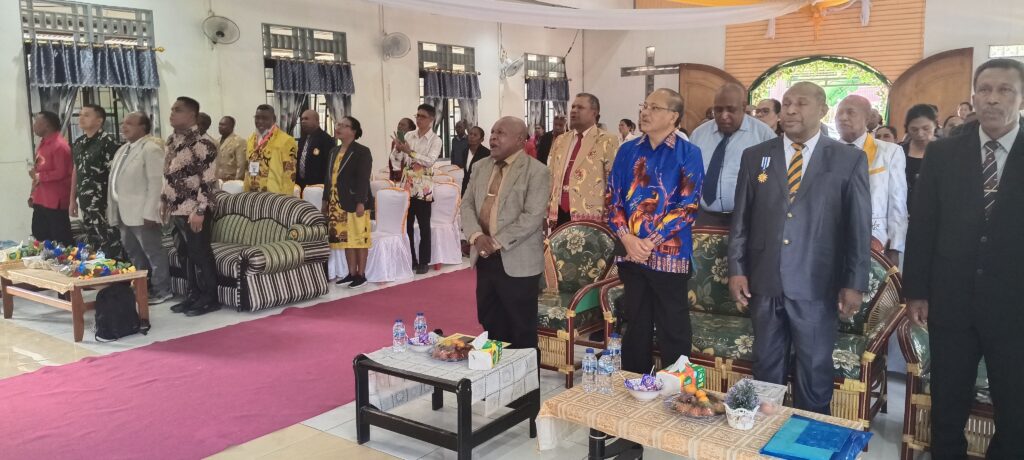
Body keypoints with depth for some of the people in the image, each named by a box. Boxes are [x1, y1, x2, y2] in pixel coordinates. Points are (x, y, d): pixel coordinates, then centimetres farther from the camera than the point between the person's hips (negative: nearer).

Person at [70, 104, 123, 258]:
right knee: (92, 246, 13)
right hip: (86, 204, 8)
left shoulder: (108, 142, -11)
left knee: (110, 246, -5)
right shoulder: (78, 143, 13)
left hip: (104, 203, -7)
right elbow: (76, 171, 20)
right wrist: (73, 200, 20)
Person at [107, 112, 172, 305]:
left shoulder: (151, 149, -12)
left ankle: (161, 291, 9)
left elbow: (156, 182, -19)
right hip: (124, 213, 9)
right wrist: (112, 208, 13)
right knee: (133, 253, 17)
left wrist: (149, 213, -23)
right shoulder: (123, 149, 17)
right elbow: (115, 180, 18)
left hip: (142, 213, -9)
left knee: (153, 252, 0)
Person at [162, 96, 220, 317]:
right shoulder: (172, 140, 12)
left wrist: (199, 210, -21)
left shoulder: (202, 143, -14)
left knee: (201, 254, -1)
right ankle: (193, 295, 25)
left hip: (194, 210, -8)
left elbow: (208, 180, -18)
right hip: (177, 210, 8)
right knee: (185, 254, 14)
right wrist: (164, 203, 18)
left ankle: (210, 299, 9)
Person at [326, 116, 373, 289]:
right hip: (337, 203, 8)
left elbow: (364, 179, -14)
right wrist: (326, 199, 15)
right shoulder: (334, 151, 16)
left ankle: (361, 275, 7)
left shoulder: (362, 151, -8)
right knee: (346, 239, 11)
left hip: (354, 202, -7)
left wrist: (361, 202, -20)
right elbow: (330, 177, 18)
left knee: (359, 239, -1)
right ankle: (351, 274, 18)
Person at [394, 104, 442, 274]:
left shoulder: (435, 140, -3)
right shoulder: (408, 135, 8)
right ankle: (410, 260, 19)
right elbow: (400, 161, 11)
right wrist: (397, 149, -9)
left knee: (424, 226, 3)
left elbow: (430, 161, -18)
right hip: (407, 185, 4)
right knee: (407, 224, 8)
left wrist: (409, 151, -22)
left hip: (424, 187, -4)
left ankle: (423, 262, 12)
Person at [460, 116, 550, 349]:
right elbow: (467, 204, 9)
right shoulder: (482, 166, 12)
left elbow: (532, 217, -18)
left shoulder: (537, 171, -9)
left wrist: (497, 242, -20)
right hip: (485, 258, 6)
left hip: (517, 263, -6)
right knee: (490, 325, 16)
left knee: (521, 331, 5)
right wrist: (476, 235, -9)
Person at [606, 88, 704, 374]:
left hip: (669, 254, -4)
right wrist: (627, 238, -9)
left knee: (673, 331, 4)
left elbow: (688, 206, -9)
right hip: (631, 253, 4)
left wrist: (650, 242, -14)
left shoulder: (688, 154, -3)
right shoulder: (627, 151, 9)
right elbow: (613, 199, 7)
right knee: (636, 326, 14)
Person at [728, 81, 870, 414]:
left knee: (815, 373, 9)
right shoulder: (755, 156, 6)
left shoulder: (849, 160, 0)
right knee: (766, 368, 14)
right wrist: (736, 270, 2)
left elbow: (859, 226, -1)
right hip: (764, 284, 2)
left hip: (816, 287, -2)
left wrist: (855, 283, -4)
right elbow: (741, 219, 7)